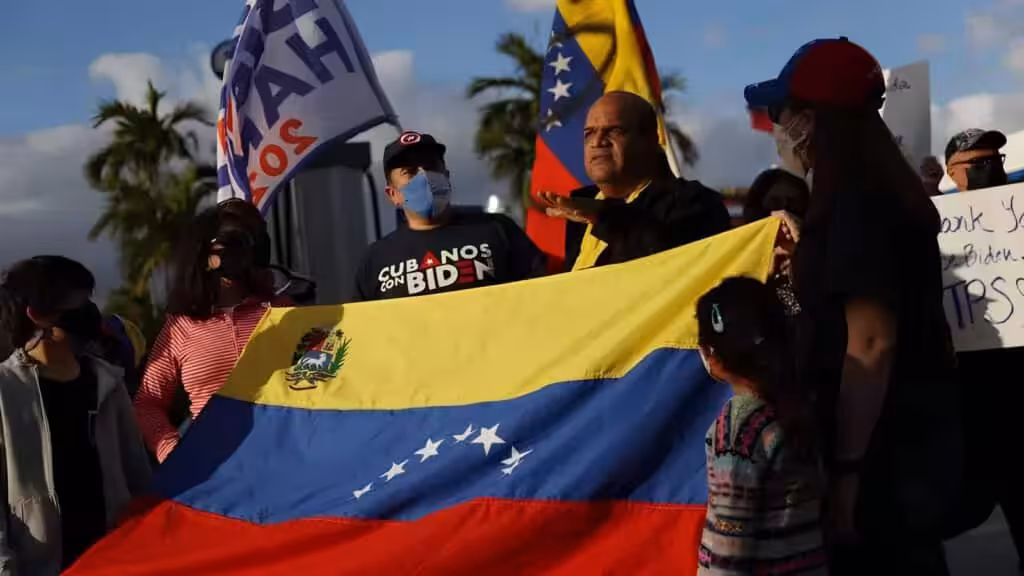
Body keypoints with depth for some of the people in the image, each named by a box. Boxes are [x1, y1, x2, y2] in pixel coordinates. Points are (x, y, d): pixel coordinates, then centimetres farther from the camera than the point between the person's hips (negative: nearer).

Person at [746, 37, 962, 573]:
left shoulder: (854, 201, -18)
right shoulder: (881, 191, 11)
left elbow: (871, 343, -24)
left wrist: (847, 468, -22)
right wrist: (809, 254, 26)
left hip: (884, 457, -9)